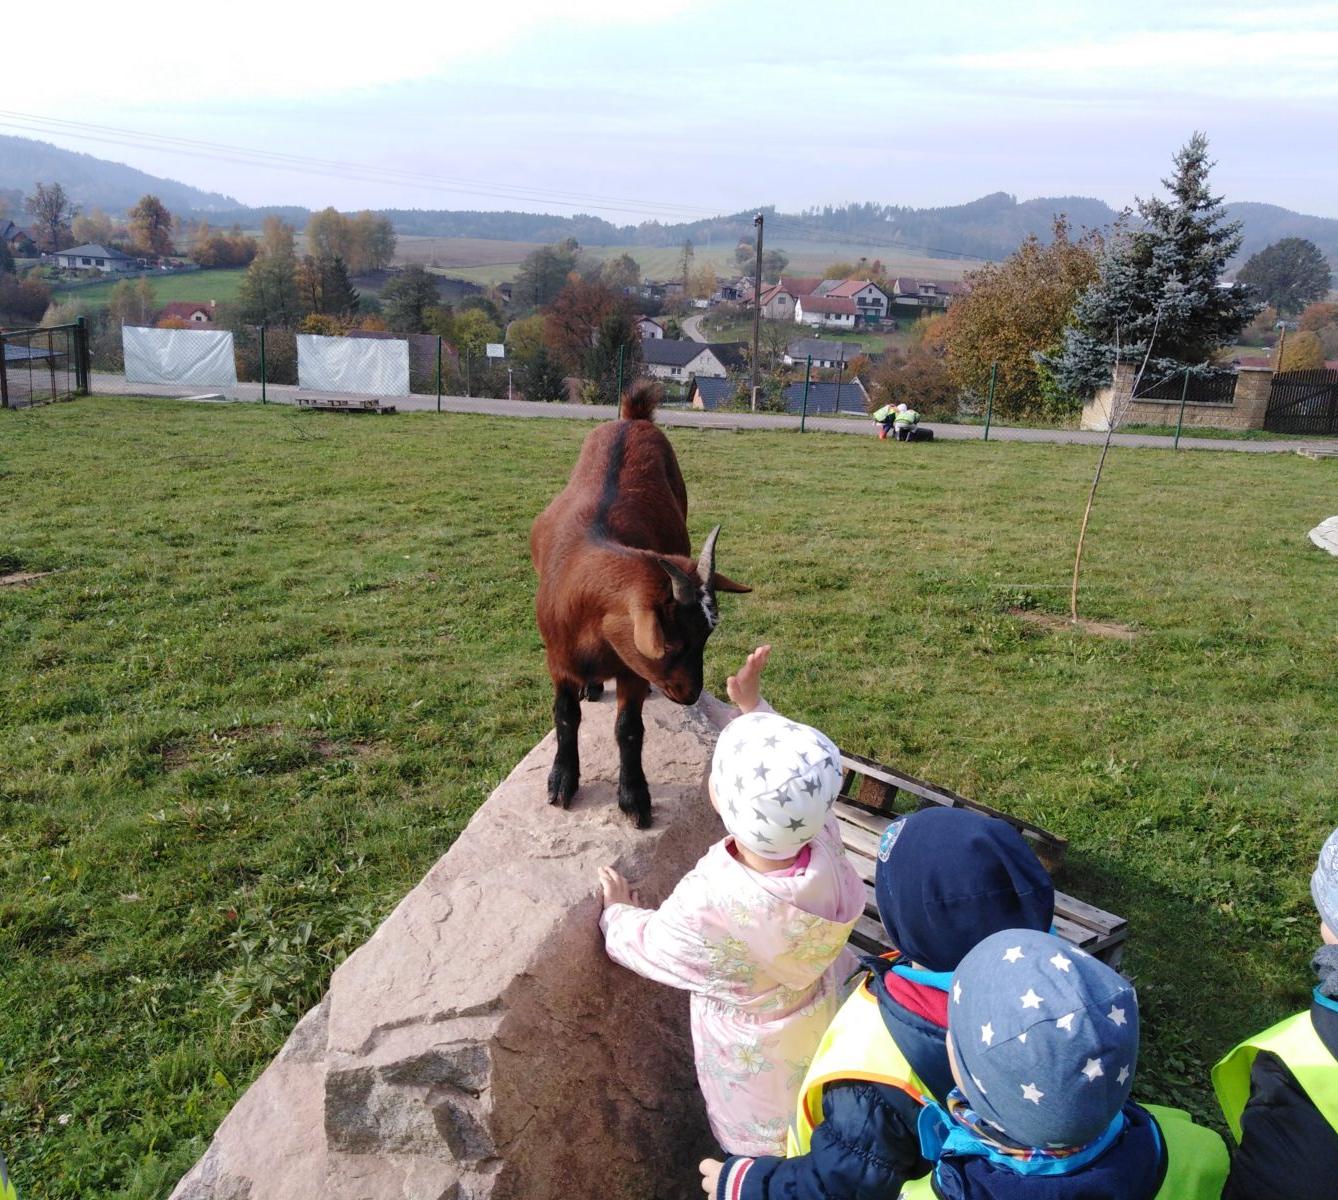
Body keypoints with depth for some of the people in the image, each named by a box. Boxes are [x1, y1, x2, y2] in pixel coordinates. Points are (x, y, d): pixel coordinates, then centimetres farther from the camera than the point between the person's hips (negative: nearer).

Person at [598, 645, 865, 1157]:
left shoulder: (709, 908, -44)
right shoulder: (824, 838, -32)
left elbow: (644, 945, -20)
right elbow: (791, 773, -7)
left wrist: (618, 910, 0)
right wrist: (752, 706, -2)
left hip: (757, 1054, -5)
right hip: (824, 1016, 5)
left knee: (764, 1143, 28)